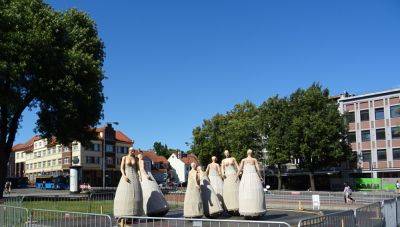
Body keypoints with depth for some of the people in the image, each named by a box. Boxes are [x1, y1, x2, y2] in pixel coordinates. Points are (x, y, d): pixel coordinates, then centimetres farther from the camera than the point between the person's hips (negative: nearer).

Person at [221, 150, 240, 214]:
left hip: (234, 175, -1)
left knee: (235, 190, -8)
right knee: (227, 191, -7)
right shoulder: (223, 161, 15)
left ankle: (236, 206, -8)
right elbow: (222, 168, 5)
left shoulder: (233, 159, 13)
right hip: (227, 176, 1)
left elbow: (237, 166, 6)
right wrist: (223, 173, -16)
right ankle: (230, 207, -5)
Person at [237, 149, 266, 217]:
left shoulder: (243, 160, 10)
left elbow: (240, 169, 2)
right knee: (255, 193, 2)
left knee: (245, 193, -1)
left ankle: (247, 211, -5)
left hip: (245, 177, 1)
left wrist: (237, 176, 8)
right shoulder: (254, 160, 7)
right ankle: (256, 210, -2)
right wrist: (260, 177, 8)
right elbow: (258, 169, 0)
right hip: (254, 177, -1)